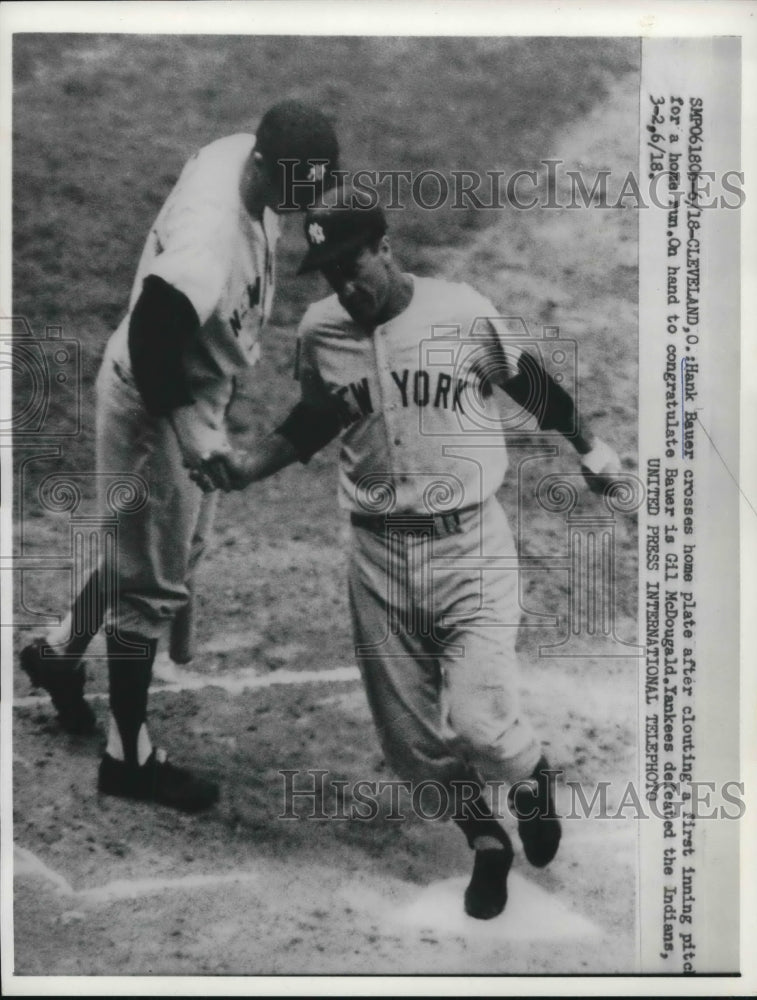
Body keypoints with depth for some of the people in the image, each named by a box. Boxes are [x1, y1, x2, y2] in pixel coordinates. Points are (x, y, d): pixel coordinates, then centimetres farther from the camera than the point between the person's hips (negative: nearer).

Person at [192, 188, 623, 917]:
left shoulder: (464, 312, -8)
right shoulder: (318, 332, 1)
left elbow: (532, 382, 7)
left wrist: (589, 447, 5)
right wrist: (245, 467, 3)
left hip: (469, 544, -3)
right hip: (377, 556, 3)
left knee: (478, 719, -14)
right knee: (415, 739, 8)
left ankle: (532, 781, 23)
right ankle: (486, 843, 35)